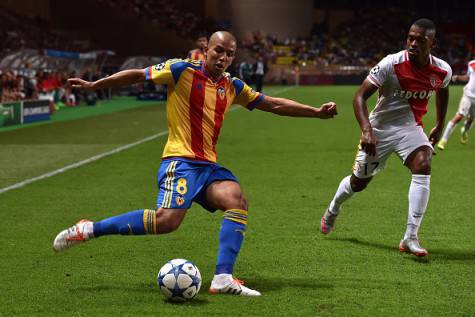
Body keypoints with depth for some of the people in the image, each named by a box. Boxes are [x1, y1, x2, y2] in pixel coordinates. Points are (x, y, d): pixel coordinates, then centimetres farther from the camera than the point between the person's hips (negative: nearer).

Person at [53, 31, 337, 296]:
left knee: (238, 201, -20)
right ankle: (89, 229, -11)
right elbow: (138, 75, 3)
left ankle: (223, 278, -21)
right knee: (167, 220, -24)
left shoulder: (233, 87, 14)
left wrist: (316, 112, 14)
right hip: (180, 160, -6)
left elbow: (273, 104, 19)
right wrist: (93, 85, 5)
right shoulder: (183, 70, -2)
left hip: (208, 165, 6)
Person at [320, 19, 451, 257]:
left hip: (410, 128, 2)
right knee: (359, 182, 11)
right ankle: (333, 209, 48)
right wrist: (366, 130, -35)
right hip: (380, 128, -2)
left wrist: (439, 126, 20)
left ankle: (410, 238, -25)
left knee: (423, 165, -27)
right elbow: (360, 96, -22)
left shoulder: (442, 70, -10)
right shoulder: (391, 64, -23)